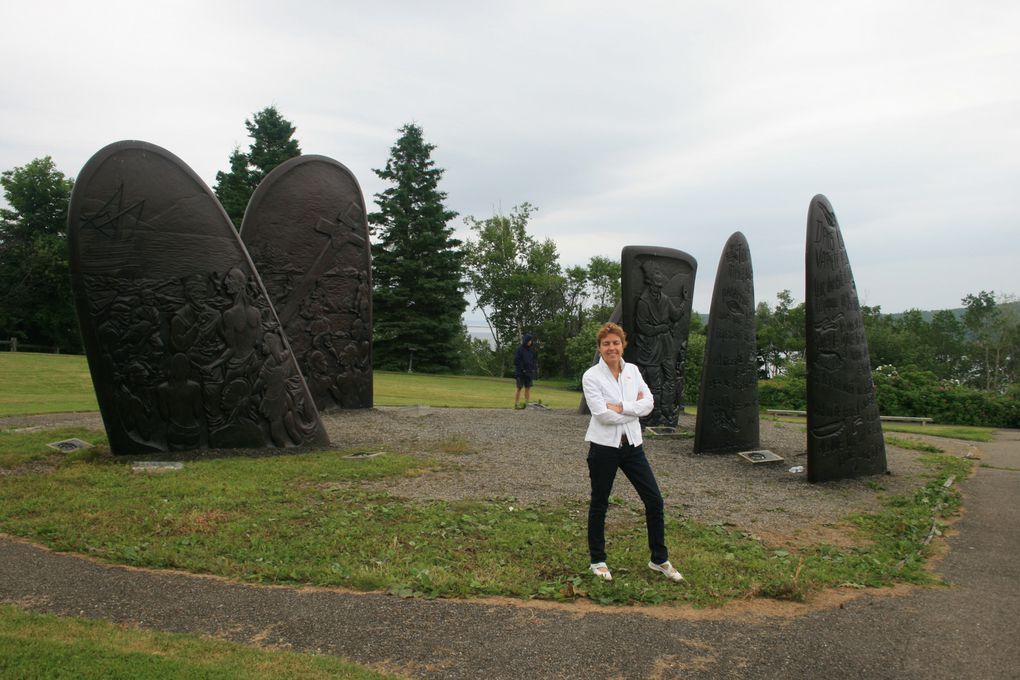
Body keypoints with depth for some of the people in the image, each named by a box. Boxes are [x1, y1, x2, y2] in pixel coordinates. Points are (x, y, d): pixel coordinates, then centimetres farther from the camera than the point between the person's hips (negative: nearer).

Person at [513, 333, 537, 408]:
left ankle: (527, 403, 9)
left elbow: (535, 360, 17)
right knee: (519, 388, -1)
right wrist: (522, 369, -14)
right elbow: (516, 361, -10)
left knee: (528, 388, 5)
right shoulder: (520, 349, -7)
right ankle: (515, 404, 2)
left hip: (529, 372, 5)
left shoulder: (532, 349, 9)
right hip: (521, 373, -5)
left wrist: (534, 368, 3)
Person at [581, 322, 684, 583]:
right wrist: (634, 407, -11)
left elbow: (648, 403, -5)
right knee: (599, 504, 9)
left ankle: (659, 559, 23)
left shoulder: (633, 370, 5)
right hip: (604, 446, -5)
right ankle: (597, 561, 26)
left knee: (654, 501, 6)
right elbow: (602, 414, -19)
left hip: (632, 444, 5)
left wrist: (621, 407, -17)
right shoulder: (591, 376, -10)